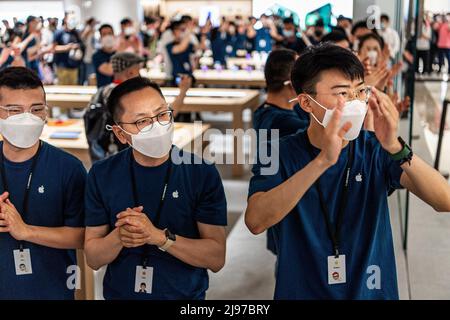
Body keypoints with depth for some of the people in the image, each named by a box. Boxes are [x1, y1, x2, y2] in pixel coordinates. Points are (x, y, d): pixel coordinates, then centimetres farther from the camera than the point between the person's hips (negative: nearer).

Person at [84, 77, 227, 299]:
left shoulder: (203, 172, -15)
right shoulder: (102, 175, -8)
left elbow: (216, 258, -16)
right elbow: (93, 259, -4)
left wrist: (159, 236, -28)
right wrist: (118, 237, -24)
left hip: (186, 294, -1)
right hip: (119, 292, 1)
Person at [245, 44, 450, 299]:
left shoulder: (375, 149, -8)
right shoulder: (280, 154, -13)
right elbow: (255, 221, -30)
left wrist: (396, 148, -33)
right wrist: (323, 160, -38)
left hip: (373, 291, 2)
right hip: (301, 291, -1)